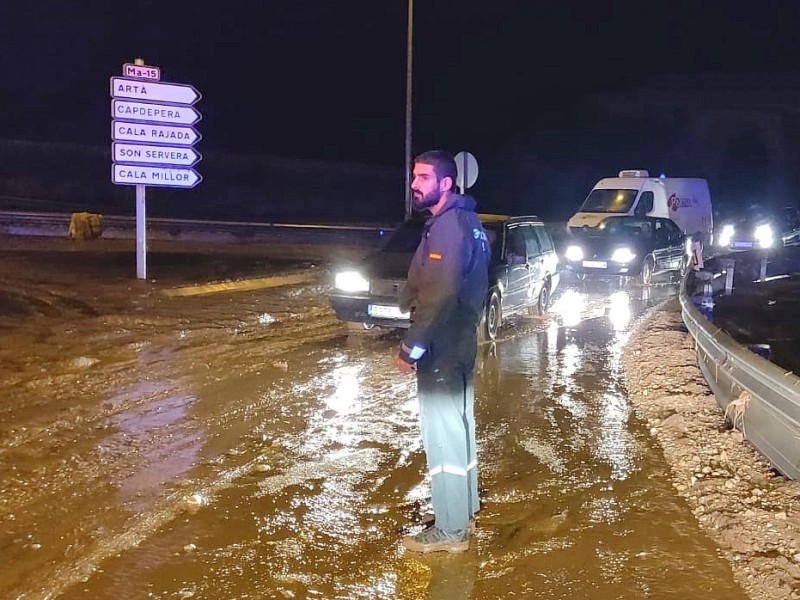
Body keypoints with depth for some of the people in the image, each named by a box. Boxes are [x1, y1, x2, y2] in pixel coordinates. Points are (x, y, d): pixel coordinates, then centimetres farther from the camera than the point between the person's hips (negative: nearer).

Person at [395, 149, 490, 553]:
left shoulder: (448, 225, -19)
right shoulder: (466, 221, 12)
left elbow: (440, 296, -25)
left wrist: (411, 347, -20)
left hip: (441, 349, -10)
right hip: (459, 344, 10)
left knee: (443, 433, -2)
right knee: (458, 426, 19)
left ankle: (450, 530, 7)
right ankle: (464, 510, 32)